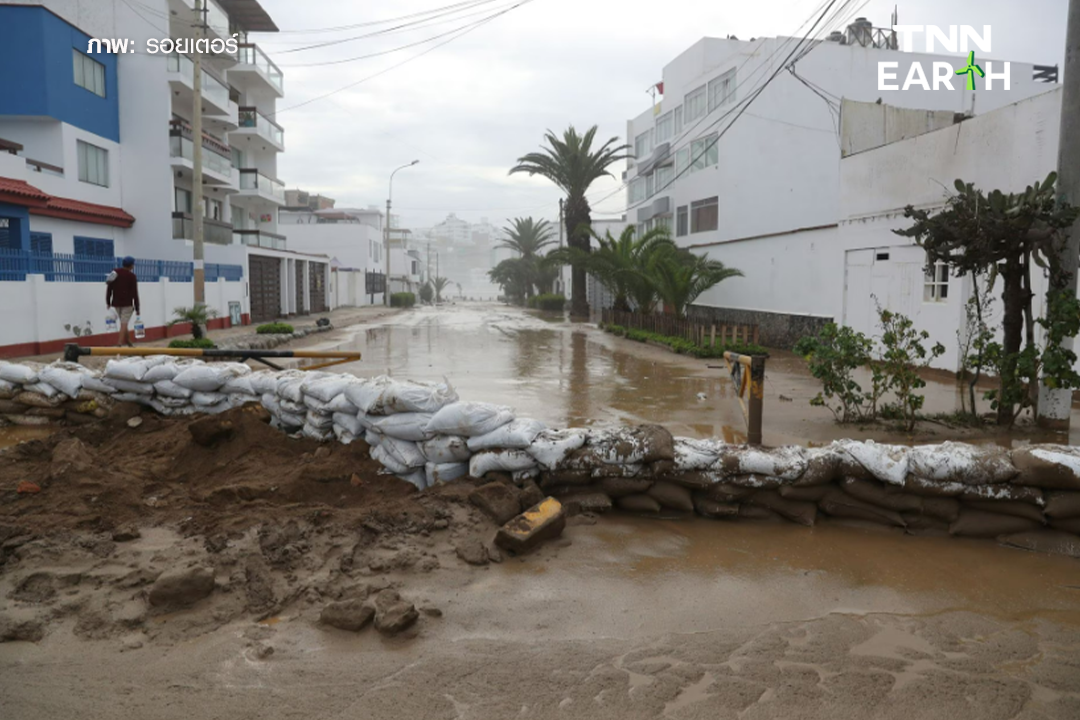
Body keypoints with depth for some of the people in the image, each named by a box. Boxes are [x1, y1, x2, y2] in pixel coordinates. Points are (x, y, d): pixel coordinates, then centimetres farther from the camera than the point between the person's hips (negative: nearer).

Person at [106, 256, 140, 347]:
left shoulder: (115, 272, 7)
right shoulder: (132, 276, -8)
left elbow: (109, 288, 7)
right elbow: (135, 293, -9)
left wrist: (108, 302, 15)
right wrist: (137, 308, -4)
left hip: (116, 303, 6)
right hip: (127, 303, -6)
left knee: (123, 323, 16)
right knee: (124, 324, -7)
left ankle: (129, 342, 26)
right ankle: (120, 343, -16)